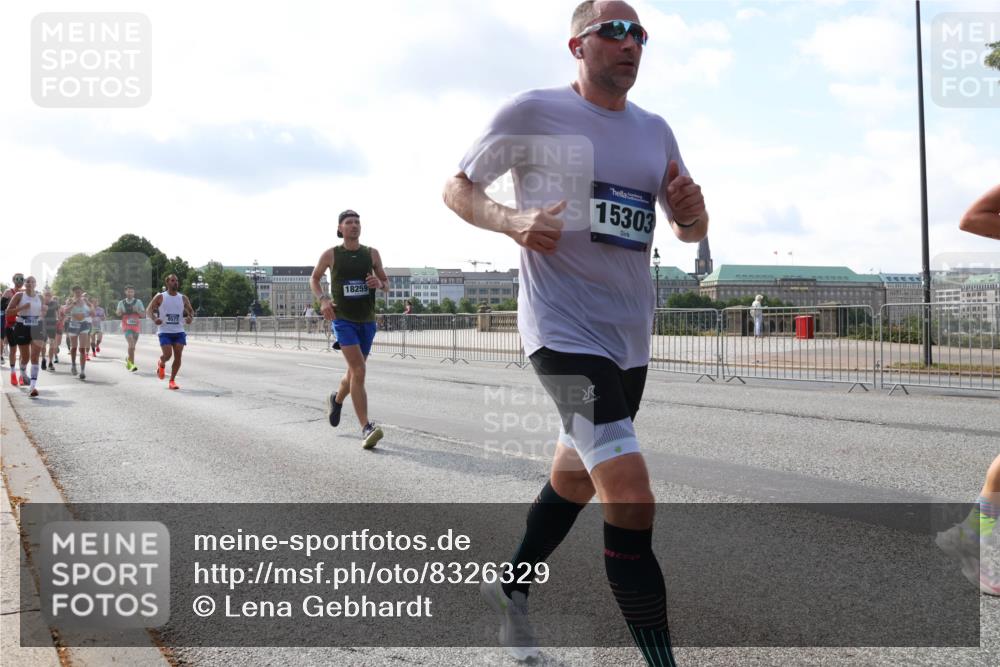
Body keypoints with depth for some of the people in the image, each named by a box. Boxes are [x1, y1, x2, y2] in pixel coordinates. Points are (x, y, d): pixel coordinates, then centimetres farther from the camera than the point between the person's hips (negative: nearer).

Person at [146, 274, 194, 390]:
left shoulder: (183, 298, 8)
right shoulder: (160, 297, 0)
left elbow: (191, 311, 17)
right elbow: (148, 310, 0)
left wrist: (190, 318, -7)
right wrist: (154, 319, -20)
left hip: (179, 331, 3)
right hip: (164, 331, -3)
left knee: (178, 356, -7)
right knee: (167, 355, -15)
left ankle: (172, 381, 5)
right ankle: (161, 364, 23)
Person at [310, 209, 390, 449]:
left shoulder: (372, 253, 4)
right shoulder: (331, 254, -1)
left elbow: (385, 282, 13)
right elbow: (314, 278, 12)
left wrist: (379, 283, -12)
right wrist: (322, 299, -6)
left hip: (367, 321, 4)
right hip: (343, 319, -4)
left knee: (355, 371, 17)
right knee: (359, 370, -19)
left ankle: (336, 400, 50)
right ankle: (366, 429, -20)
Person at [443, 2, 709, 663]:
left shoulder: (655, 131, 12)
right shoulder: (533, 112, -5)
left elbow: (691, 231, 18)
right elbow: (458, 187, 1)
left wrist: (693, 210, -6)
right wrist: (512, 221, -19)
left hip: (631, 336, 8)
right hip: (564, 331, -7)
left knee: (575, 483, 20)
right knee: (632, 500, -19)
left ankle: (511, 590, 43)